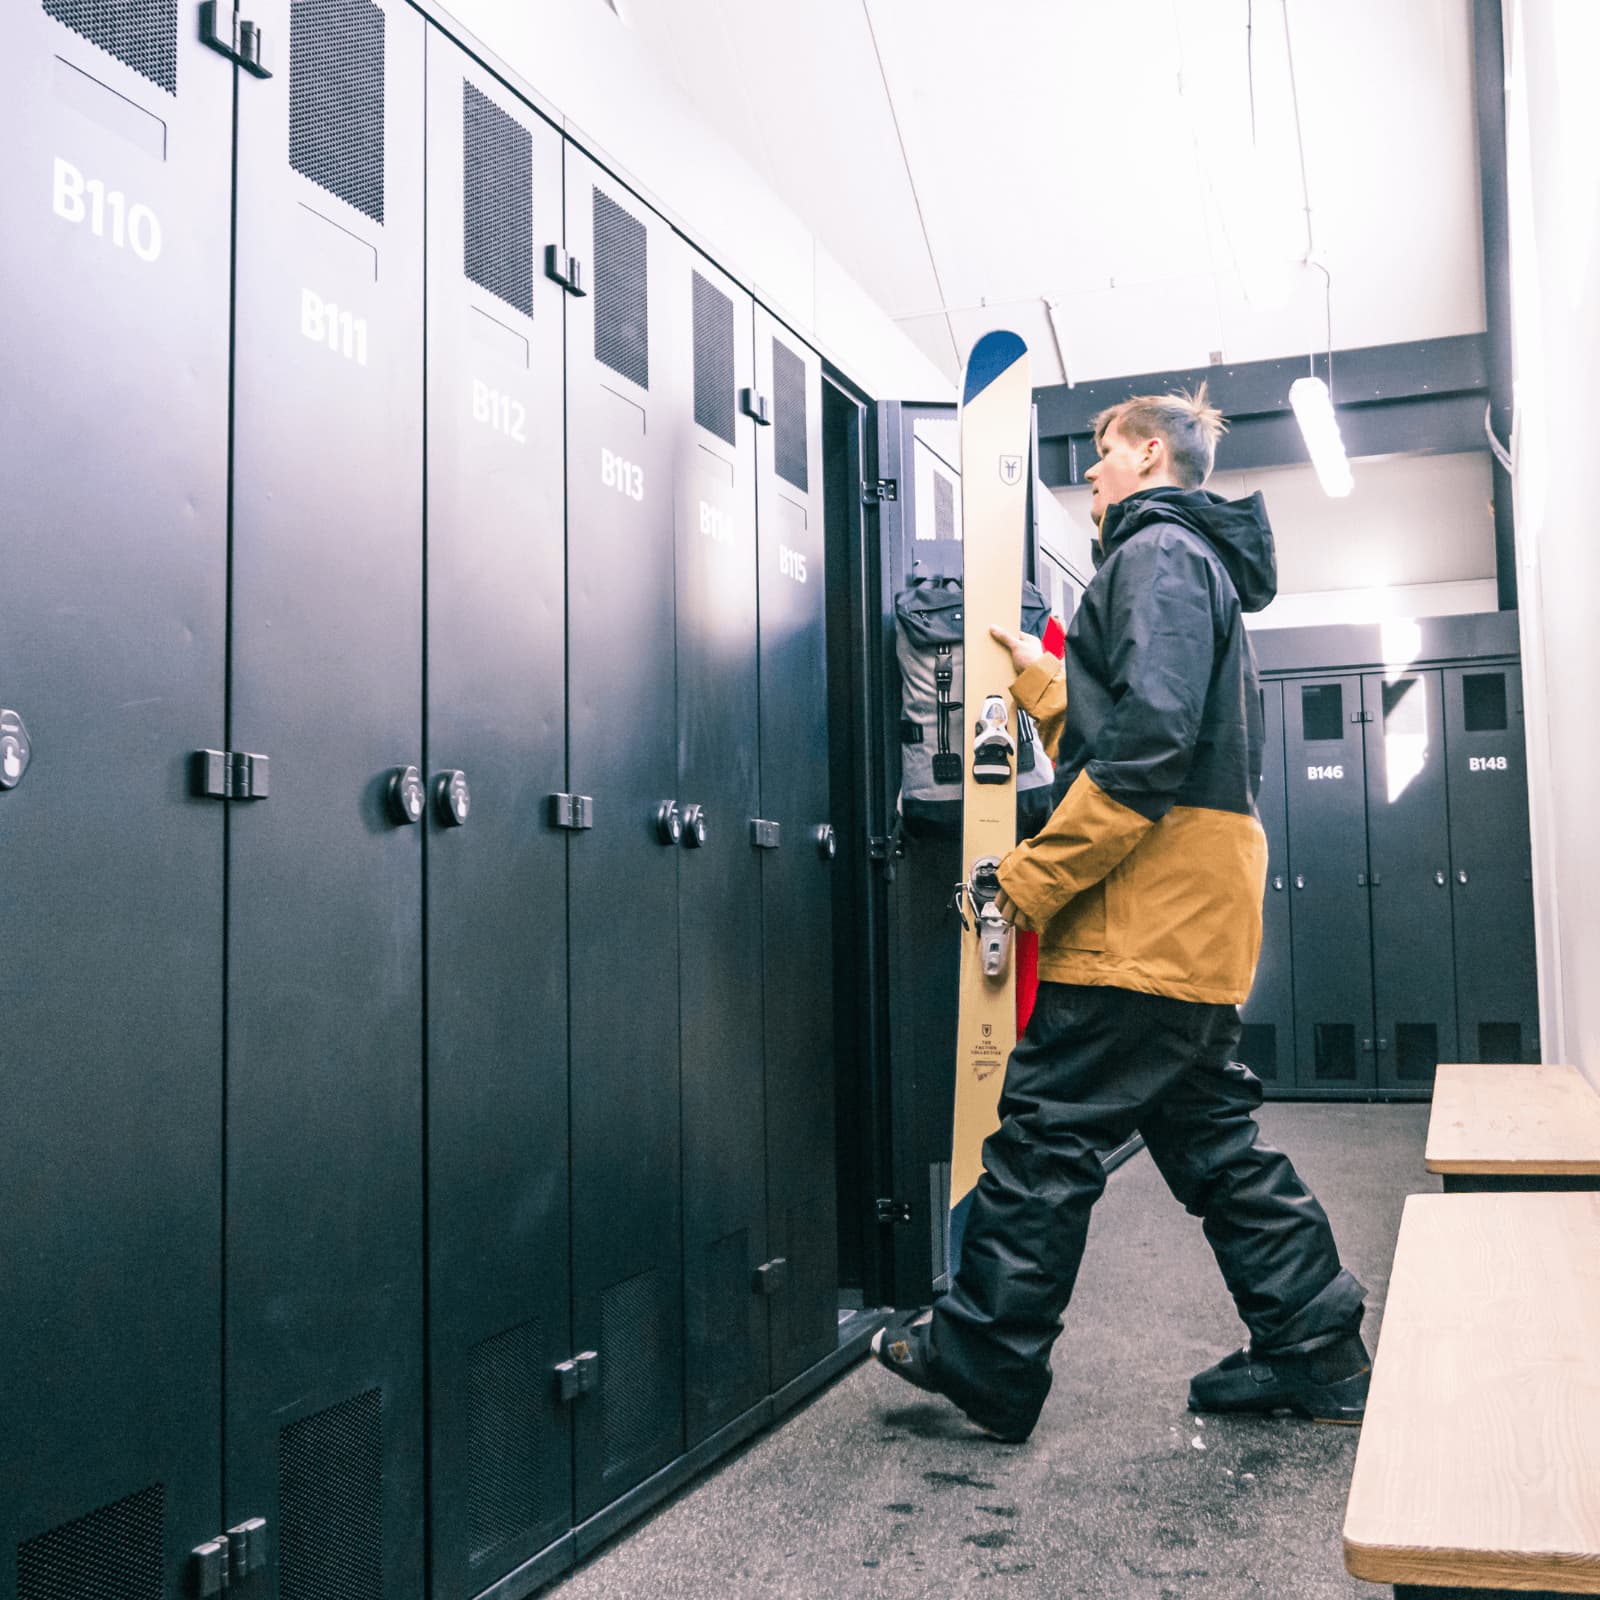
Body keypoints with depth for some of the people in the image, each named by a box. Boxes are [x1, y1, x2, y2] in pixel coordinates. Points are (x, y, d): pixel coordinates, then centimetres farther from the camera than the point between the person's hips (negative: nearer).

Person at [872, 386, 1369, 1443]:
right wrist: (1040, 675, 26)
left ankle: (984, 1359, 6)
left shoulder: (1156, 553, -8)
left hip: (1149, 907, -11)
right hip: (1197, 915, 11)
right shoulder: (1198, 561, 25)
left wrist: (1031, 879, -21)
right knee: (1209, 1130, 14)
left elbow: (1149, 739, -22)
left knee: (1048, 1125, -4)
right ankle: (1315, 1355, 20)